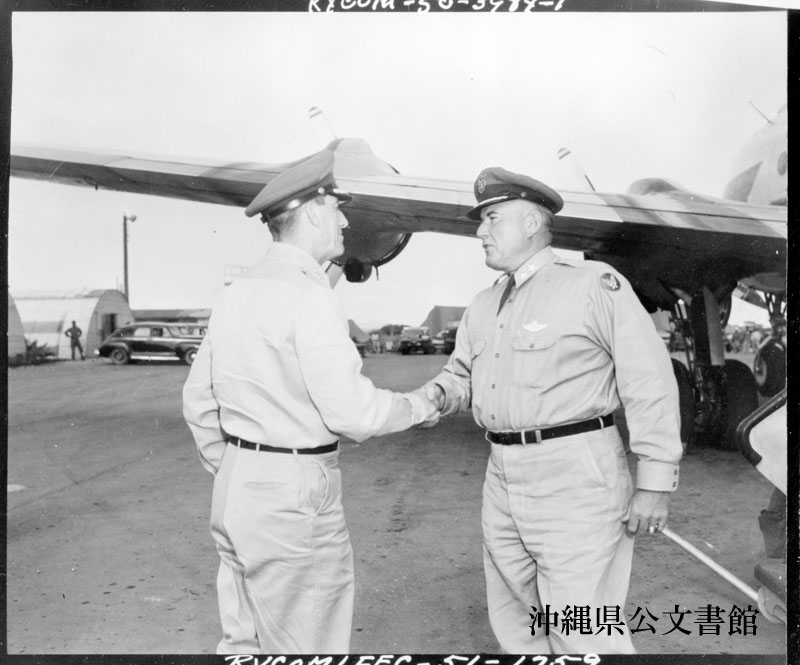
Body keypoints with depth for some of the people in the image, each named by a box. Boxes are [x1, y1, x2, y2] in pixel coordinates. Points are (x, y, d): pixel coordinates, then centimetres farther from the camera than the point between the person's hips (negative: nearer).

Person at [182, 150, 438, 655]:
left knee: (245, 642, 20)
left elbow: (198, 402, 13)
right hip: (294, 497, -8)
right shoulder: (310, 296, -17)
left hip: (235, 488, 8)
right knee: (306, 647, 7)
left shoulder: (236, 294, 8)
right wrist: (418, 406, -2)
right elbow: (351, 411, -20)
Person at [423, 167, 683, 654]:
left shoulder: (596, 285, -8)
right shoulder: (483, 305, 15)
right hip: (503, 480, 8)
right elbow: (462, 373, 20)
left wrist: (655, 482, -13)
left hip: (576, 479, -7)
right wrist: (437, 394, -4)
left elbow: (651, 383, -11)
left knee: (583, 632, 0)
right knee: (514, 623, 19)